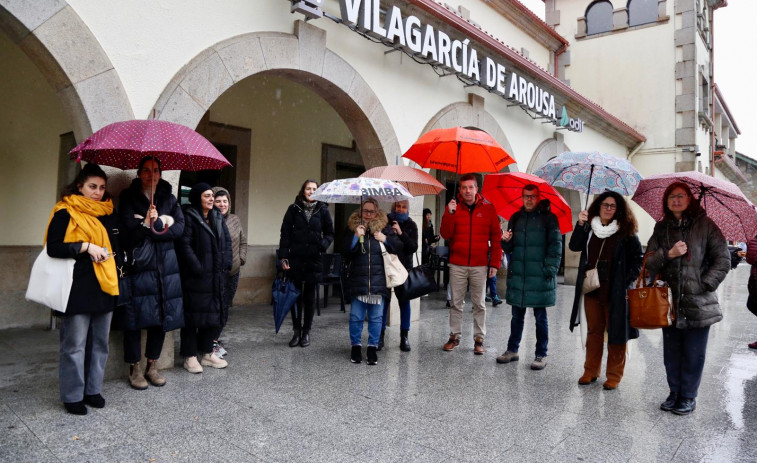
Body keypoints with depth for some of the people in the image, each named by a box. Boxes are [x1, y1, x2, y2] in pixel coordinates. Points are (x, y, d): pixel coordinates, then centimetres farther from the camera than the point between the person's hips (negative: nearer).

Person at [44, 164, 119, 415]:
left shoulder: (108, 211, 14)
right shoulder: (65, 212, -2)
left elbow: (116, 241, 24)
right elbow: (53, 247, -9)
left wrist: (109, 252, 6)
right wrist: (86, 246, -16)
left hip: (105, 286, 5)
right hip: (78, 288, -5)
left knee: (99, 342, 10)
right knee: (75, 344, 0)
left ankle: (93, 390, 22)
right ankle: (72, 396, 13)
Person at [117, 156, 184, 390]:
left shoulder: (169, 198, 12)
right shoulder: (128, 197, 5)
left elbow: (179, 228, 1)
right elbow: (127, 228, -8)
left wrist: (153, 226, -10)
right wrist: (161, 224, -14)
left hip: (165, 266, 3)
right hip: (137, 264, -3)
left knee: (162, 316, 6)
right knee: (135, 316, -1)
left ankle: (152, 366, 21)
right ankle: (134, 368, 14)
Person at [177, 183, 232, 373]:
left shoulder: (218, 217, 13)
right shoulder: (189, 217, -7)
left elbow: (227, 241, 14)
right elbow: (185, 245, -14)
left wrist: (226, 264, 3)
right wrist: (197, 268, -18)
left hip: (216, 276, 7)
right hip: (195, 277, -7)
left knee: (214, 313, 12)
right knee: (193, 314, 1)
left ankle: (207, 352, 24)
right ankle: (190, 357, 12)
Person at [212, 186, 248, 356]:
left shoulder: (235, 219, 9)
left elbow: (243, 241, 18)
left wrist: (241, 258, 8)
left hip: (233, 272, 6)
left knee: (225, 307, 13)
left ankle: (214, 339, 27)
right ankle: (211, 344, 7)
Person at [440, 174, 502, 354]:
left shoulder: (488, 209, 4)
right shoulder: (454, 208, 6)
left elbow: (496, 237, 4)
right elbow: (446, 234, -2)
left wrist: (495, 263, -2)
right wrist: (449, 214, -17)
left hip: (480, 266, -1)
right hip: (457, 265, 1)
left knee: (479, 304, 5)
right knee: (455, 303, 7)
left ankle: (479, 339, 14)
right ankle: (454, 336, 18)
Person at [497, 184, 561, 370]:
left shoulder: (549, 218, -1)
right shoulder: (516, 218, 13)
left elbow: (556, 245, -5)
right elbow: (509, 248, 18)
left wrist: (550, 269, -13)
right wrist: (506, 241, -5)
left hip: (539, 277, -4)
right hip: (517, 276, 4)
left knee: (540, 317, 5)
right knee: (516, 315, 13)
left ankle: (541, 355, 16)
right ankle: (512, 350, 24)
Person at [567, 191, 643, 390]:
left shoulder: (625, 231, 0)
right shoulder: (589, 228, 8)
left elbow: (638, 258, 2)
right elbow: (574, 246, -6)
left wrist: (627, 279, -7)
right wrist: (580, 225, -18)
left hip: (615, 292, -3)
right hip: (591, 289, 3)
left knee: (615, 332, 3)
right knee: (593, 330, 12)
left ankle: (614, 375, 15)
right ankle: (591, 371, 22)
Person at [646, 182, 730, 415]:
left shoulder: (705, 225, -1)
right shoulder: (661, 228, 9)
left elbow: (723, 260, -1)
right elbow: (649, 262, 4)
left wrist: (705, 284, -9)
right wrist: (669, 254, -14)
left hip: (698, 304, -3)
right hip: (670, 302, 3)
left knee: (694, 354, 5)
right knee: (671, 353, 11)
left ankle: (688, 397, 21)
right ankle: (675, 393, 27)